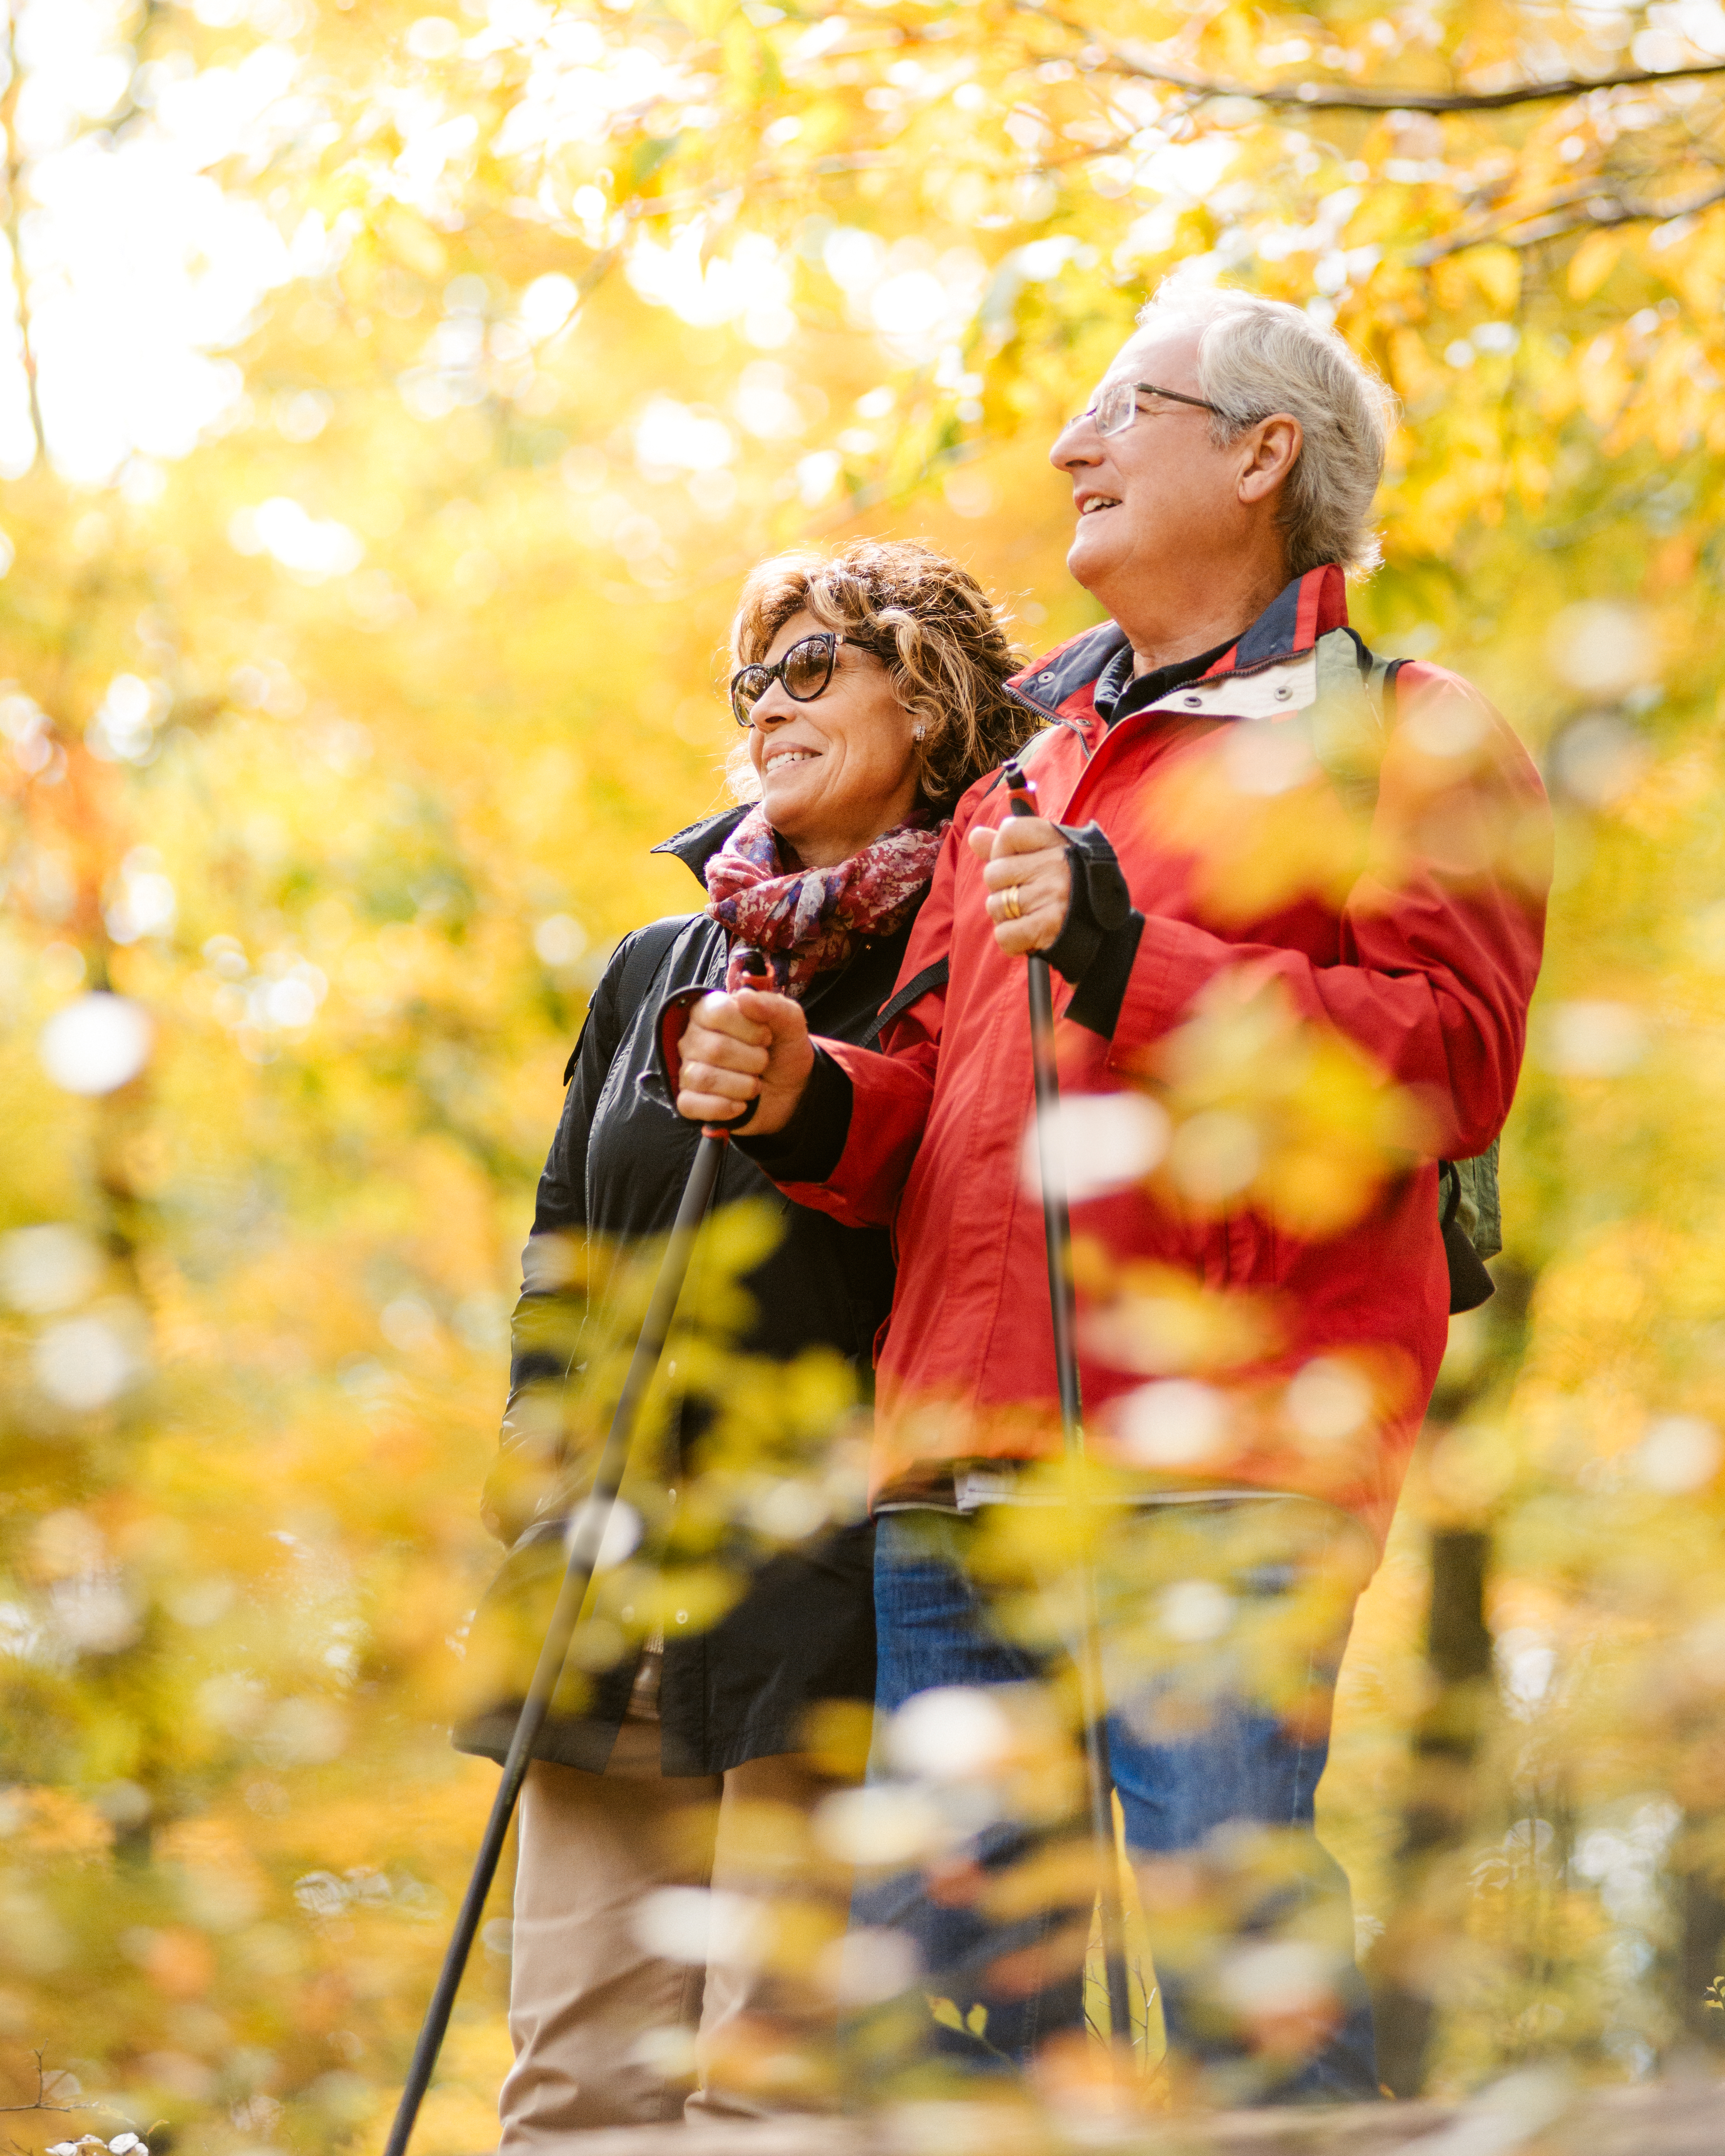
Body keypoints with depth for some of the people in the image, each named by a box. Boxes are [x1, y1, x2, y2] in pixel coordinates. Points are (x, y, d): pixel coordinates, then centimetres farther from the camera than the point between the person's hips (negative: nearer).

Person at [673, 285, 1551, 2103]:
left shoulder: (1396, 738, 7)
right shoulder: (1028, 770, 28)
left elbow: (1445, 1060, -8)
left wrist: (1134, 961, -16)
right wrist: (805, 1100, 6)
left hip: (1217, 1466, -7)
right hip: (961, 1471, 7)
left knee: (1231, 1945, -14)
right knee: (945, 1961, 4)